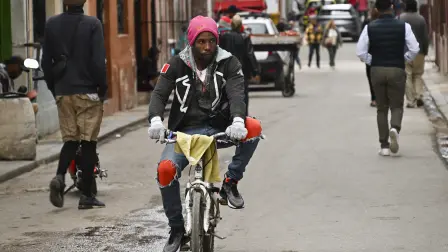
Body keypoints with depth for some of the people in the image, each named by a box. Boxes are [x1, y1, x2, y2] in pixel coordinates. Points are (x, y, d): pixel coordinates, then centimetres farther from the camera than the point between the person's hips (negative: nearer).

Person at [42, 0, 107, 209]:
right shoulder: (92, 24, -10)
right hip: (88, 92, -4)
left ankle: (60, 176, -14)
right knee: (88, 142, 3)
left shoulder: (52, 24, 4)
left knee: (70, 139, 13)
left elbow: (46, 62, 8)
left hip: (63, 93, 4)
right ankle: (86, 195, 5)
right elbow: (98, 62, -13)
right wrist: (103, 88, -1)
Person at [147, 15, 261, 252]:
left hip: (220, 129, 0)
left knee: (254, 127, -29)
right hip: (186, 130, 0)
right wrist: (155, 119, -30)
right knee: (165, 169, -25)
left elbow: (236, 93, -16)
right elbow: (159, 93, -7)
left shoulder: (228, 63, -2)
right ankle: (177, 228, -3)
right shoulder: (177, 64, 0)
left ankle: (230, 182, -10)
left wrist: (237, 120, -38)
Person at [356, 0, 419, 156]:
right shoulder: (403, 26, -3)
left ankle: (384, 146, 7)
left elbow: (360, 52, -5)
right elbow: (414, 49, -7)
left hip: (377, 70, 1)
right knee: (396, 106, 9)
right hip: (397, 70, -1)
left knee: (381, 109, 11)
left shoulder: (370, 28, -1)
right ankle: (395, 128, -23)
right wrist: (405, 60, 11)